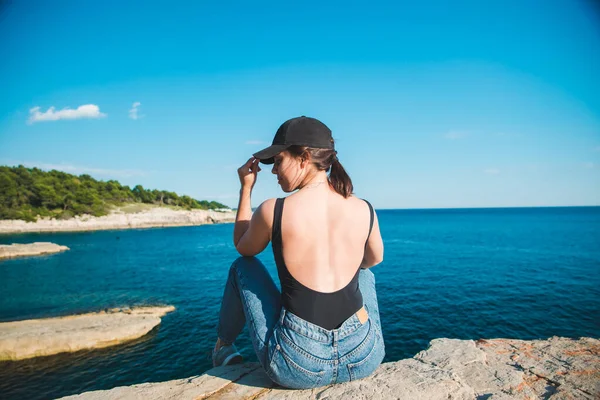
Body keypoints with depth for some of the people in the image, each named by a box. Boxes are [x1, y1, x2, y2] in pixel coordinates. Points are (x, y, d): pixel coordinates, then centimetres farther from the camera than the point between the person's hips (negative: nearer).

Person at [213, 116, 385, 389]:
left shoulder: (272, 210, -14)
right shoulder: (364, 210, -5)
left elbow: (243, 248, 9)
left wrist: (246, 188, 12)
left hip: (298, 366, -2)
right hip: (364, 359, 3)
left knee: (243, 266, 20)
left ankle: (223, 346, 41)